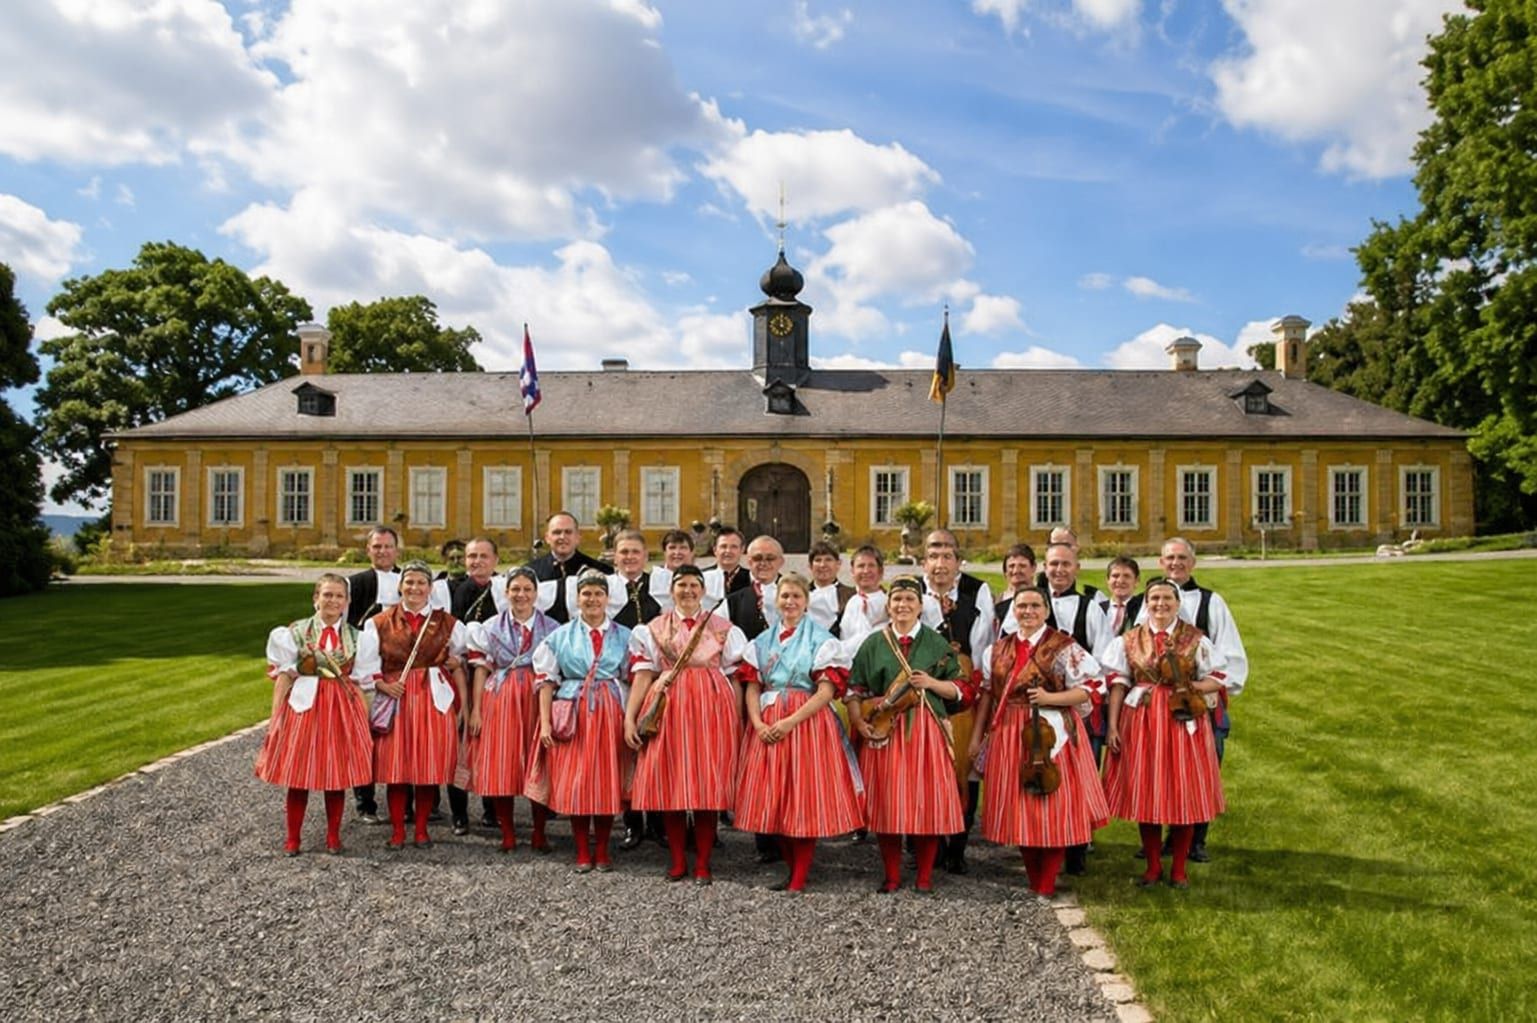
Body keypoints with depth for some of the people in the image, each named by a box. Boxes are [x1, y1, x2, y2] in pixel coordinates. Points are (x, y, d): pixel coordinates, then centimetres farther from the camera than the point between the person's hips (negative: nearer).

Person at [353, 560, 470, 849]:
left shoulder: (448, 624, 8)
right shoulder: (379, 623, 5)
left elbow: (460, 663, 17)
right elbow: (366, 667, 4)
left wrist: (455, 662, -4)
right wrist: (384, 685, -11)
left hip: (435, 699, 0)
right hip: (396, 699, 0)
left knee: (430, 767, 2)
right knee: (395, 768, 1)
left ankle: (421, 828, 17)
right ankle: (397, 831, 14)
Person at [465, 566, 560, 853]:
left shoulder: (552, 628, 6)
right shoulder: (490, 628, 8)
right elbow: (481, 671, 6)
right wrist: (476, 710, -1)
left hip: (538, 702, 0)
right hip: (499, 702, 1)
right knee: (500, 767, 0)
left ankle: (539, 833, 14)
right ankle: (507, 834, 13)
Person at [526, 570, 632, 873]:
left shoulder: (623, 637, 8)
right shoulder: (560, 636, 7)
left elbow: (634, 680, 4)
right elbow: (546, 680, 4)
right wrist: (545, 722, -5)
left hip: (610, 716, 0)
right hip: (572, 716, 0)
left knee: (608, 781, 2)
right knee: (573, 783, 0)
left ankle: (602, 851, 16)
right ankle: (582, 852, 13)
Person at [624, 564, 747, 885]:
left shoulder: (723, 628, 9)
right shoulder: (654, 628, 10)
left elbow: (734, 678, 6)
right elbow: (642, 676, 5)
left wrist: (738, 723, 0)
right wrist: (629, 718, -4)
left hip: (712, 707, -1)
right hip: (667, 708, 1)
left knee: (708, 785, -1)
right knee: (669, 784, 2)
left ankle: (702, 864, 11)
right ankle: (678, 861, 16)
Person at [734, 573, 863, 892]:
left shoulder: (821, 639, -1)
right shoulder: (763, 641, 14)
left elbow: (826, 691, -10)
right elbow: (752, 686, 8)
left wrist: (791, 721, -18)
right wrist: (758, 723, -9)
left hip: (806, 723, -4)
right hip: (767, 727, 5)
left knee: (803, 799, -4)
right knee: (773, 798, 6)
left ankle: (799, 879, 5)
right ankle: (792, 869, 21)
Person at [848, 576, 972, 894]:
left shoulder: (937, 643, 8)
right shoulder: (873, 644, 9)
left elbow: (962, 689, 6)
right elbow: (855, 689, 7)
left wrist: (932, 683, -11)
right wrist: (858, 720, -8)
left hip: (927, 731, 0)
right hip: (884, 732, 1)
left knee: (928, 800, 0)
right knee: (886, 801, 1)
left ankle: (925, 876, 15)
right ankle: (892, 876, 15)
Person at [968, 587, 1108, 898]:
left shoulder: (1064, 647, -4)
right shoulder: (999, 648, 11)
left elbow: (1087, 691, -7)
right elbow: (987, 693, 14)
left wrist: (1049, 698, -20)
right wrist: (977, 736, 12)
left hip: (1050, 734, -4)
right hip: (1009, 737, 4)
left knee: (1050, 804, -1)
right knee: (1018, 807, 8)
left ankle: (1047, 884, 11)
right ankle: (1032, 879, 23)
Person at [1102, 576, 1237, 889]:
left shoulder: (1195, 639, 0)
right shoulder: (1130, 640, 4)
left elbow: (1221, 676, 2)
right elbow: (1118, 683, 2)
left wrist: (1192, 687, -17)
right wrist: (1112, 725, -4)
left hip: (1184, 723, -1)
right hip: (1141, 723, 1)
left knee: (1183, 795, 3)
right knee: (1145, 795, 5)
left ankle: (1179, 869, 19)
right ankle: (1153, 866, 21)